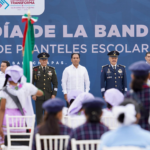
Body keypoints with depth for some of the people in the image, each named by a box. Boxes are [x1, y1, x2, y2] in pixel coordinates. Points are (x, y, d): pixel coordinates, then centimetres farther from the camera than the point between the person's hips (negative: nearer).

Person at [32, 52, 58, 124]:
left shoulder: (52, 70, 8)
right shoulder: (35, 70, 4)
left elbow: (55, 83, 9)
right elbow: (31, 83, 4)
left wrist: (54, 94, 0)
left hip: (49, 96, 1)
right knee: (39, 113, -1)